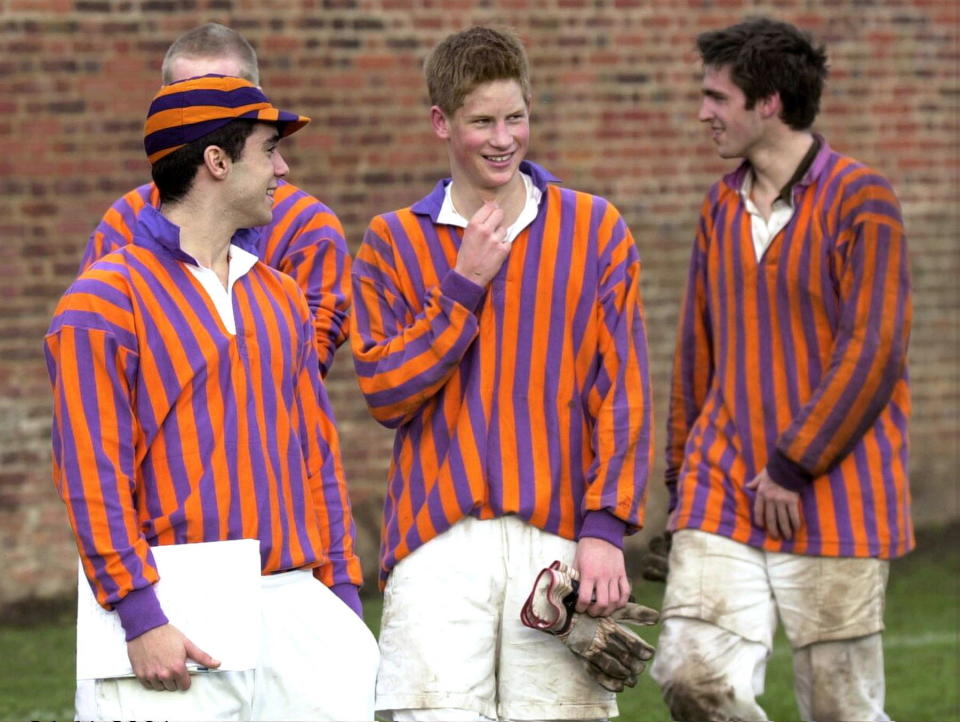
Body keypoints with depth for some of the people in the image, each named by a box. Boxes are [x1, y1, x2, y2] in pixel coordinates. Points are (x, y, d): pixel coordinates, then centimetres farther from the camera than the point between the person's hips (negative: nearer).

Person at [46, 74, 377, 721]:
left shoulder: (281, 296, 19)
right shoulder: (107, 302, -3)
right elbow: (92, 472, -9)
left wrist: (342, 593, 11)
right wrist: (141, 618, -15)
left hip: (296, 602, 6)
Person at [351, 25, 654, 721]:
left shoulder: (595, 231, 8)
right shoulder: (394, 242, 9)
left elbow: (623, 393, 4)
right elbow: (383, 392, 1)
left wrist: (606, 525, -5)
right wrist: (463, 288, -6)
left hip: (559, 536, 0)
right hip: (439, 540, 0)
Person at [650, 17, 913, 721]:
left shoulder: (860, 201, -7)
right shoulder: (723, 207, 13)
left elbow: (872, 351, -14)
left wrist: (792, 467, -15)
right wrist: (685, 476, 16)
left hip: (833, 499, -5)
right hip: (722, 495, 5)